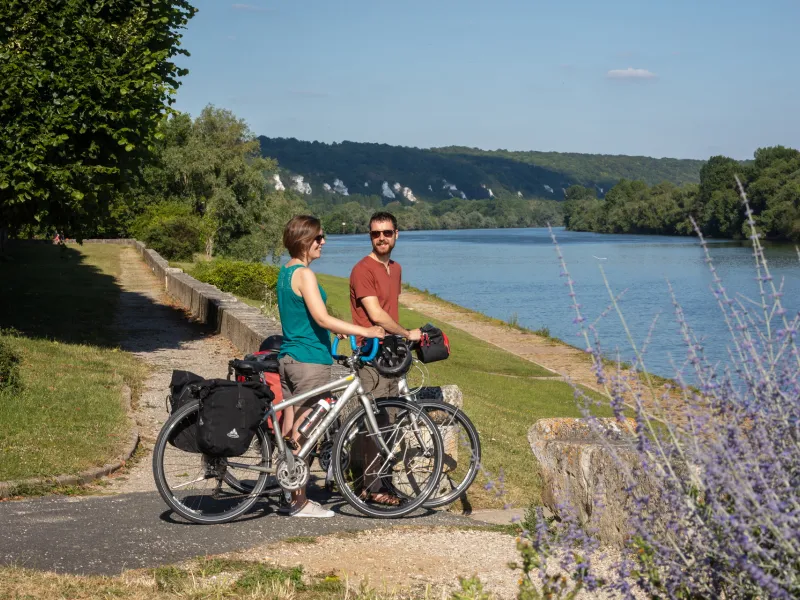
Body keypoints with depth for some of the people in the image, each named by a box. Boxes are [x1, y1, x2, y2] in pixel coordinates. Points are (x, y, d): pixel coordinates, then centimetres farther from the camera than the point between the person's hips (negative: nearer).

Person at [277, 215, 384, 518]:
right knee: (303, 434, -4)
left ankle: (293, 496, 17)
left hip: (288, 358, 9)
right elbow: (322, 318, -23)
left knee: (291, 431, 11)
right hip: (310, 360, -9)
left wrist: (341, 329, 25)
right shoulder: (304, 274, -16)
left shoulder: (286, 272, 14)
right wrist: (365, 331, -20)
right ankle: (300, 503, 2)